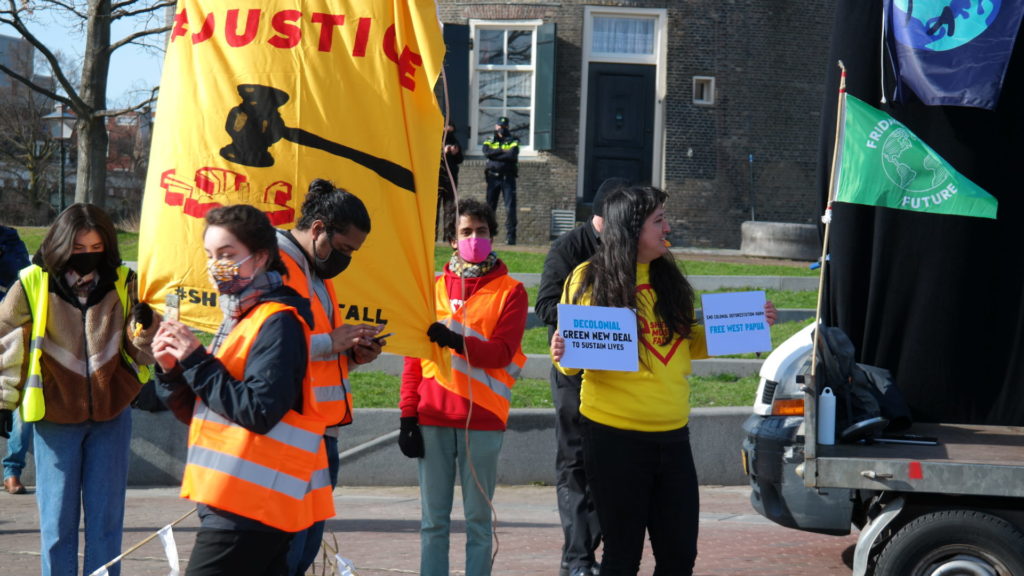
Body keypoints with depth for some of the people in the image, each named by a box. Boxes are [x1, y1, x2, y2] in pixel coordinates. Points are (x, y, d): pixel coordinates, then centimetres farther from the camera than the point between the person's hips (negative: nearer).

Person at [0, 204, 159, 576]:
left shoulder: (123, 283, -2)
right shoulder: (33, 284, -7)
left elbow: (146, 351, 4)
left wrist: (146, 327, -17)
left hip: (111, 413, 1)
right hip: (55, 416, -1)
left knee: (106, 517, 6)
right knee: (58, 520, 5)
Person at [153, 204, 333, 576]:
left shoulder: (279, 322, -11)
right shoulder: (238, 319, 19)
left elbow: (259, 412, -21)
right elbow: (200, 412, 19)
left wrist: (196, 361, -16)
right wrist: (172, 369, 1)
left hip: (251, 506, -10)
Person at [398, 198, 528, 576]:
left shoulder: (510, 291, 3)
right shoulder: (433, 288, 11)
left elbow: (502, 352, -7)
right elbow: (414, 356, 10)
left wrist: (457, 342, -23)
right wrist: (408, 414, 4)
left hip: (482, 418, -2)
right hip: (433, 418, 2)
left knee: (478, 519, 1)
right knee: (433, 519, 4)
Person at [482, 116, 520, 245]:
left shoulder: (513, 140, 6)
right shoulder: (489, 141, 14)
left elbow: (512, 155, -12)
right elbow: (486, 152, -8)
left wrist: (495, 155, -9)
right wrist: (502, 151, -11)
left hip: (508, 177, -2)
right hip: (493, 176, 2)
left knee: (510, 207, -8)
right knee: (489, 206, 3)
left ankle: (510, 236, -8)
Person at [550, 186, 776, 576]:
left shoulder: (668, 278, 9)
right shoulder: (590, 279, -5)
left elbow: (690, 343, 17)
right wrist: (562, 355, -23)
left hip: (672, 435, 5)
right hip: (614, 435, -5)